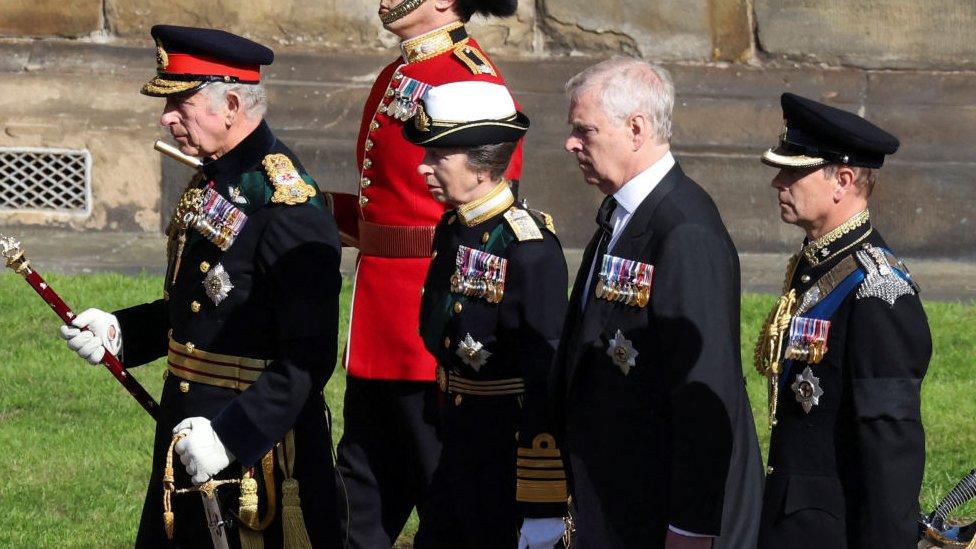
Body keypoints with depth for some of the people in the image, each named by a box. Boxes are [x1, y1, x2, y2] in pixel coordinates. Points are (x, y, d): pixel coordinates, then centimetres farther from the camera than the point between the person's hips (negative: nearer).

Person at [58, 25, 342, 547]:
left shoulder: (288, 208, -20)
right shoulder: (209, 185, 9)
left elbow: (308, 360, -23)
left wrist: (230, 435, -27)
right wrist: (120, 330, 6)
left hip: (257, 440, -9)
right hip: (188, 431, 9)